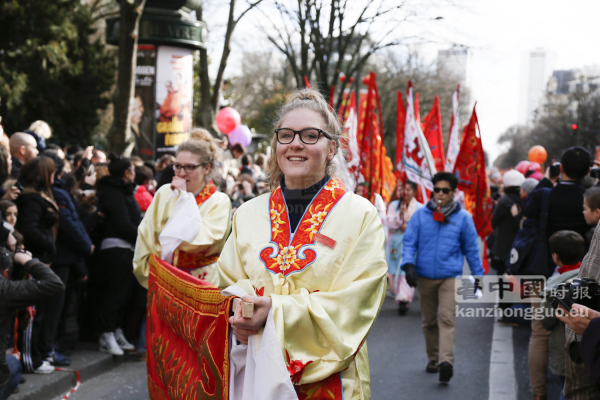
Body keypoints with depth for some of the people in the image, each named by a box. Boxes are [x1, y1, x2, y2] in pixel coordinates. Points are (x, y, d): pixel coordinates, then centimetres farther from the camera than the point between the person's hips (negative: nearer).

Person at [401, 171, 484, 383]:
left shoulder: (463, 217, 3)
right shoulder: (420, 215, 3)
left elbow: (471, 249, 9)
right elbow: (409, 241, 2)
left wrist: (478, 276, 9)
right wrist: (409, 264, -14)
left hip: (450, 276, -2)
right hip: (425, 276, 2)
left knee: (447, 318, -16)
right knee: (429, 321, 11)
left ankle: (446, 361, -26)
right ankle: (433, 358, 26)